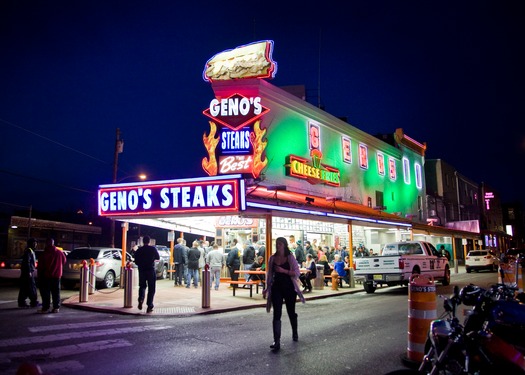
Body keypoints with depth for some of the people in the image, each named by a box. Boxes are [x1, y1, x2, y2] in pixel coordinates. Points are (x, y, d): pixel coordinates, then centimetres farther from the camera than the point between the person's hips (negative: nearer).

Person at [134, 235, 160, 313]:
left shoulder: (138, 250, 1)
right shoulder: (152, 249, -6)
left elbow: (136, 262, 6)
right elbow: (158, 258, 5)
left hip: (141, 271, 3)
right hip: (151, 270, -2)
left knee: (142, 286, 21)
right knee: (151, 288, 5)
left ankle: (141, 299, -3)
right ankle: (149, 306, 2)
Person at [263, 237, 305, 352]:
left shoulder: (290, 257, -4)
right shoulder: (272, 258, 4)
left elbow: (297, 273, -10)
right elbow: (269, 274, 12)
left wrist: (283, 270, -20)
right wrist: (267, 288, 9)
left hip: (289, 287, -1)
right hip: (276, 288, 2)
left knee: (291, 312, 14)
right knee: (276, 314, -5)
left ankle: (295, 333, 38)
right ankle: (276, 341, -4)